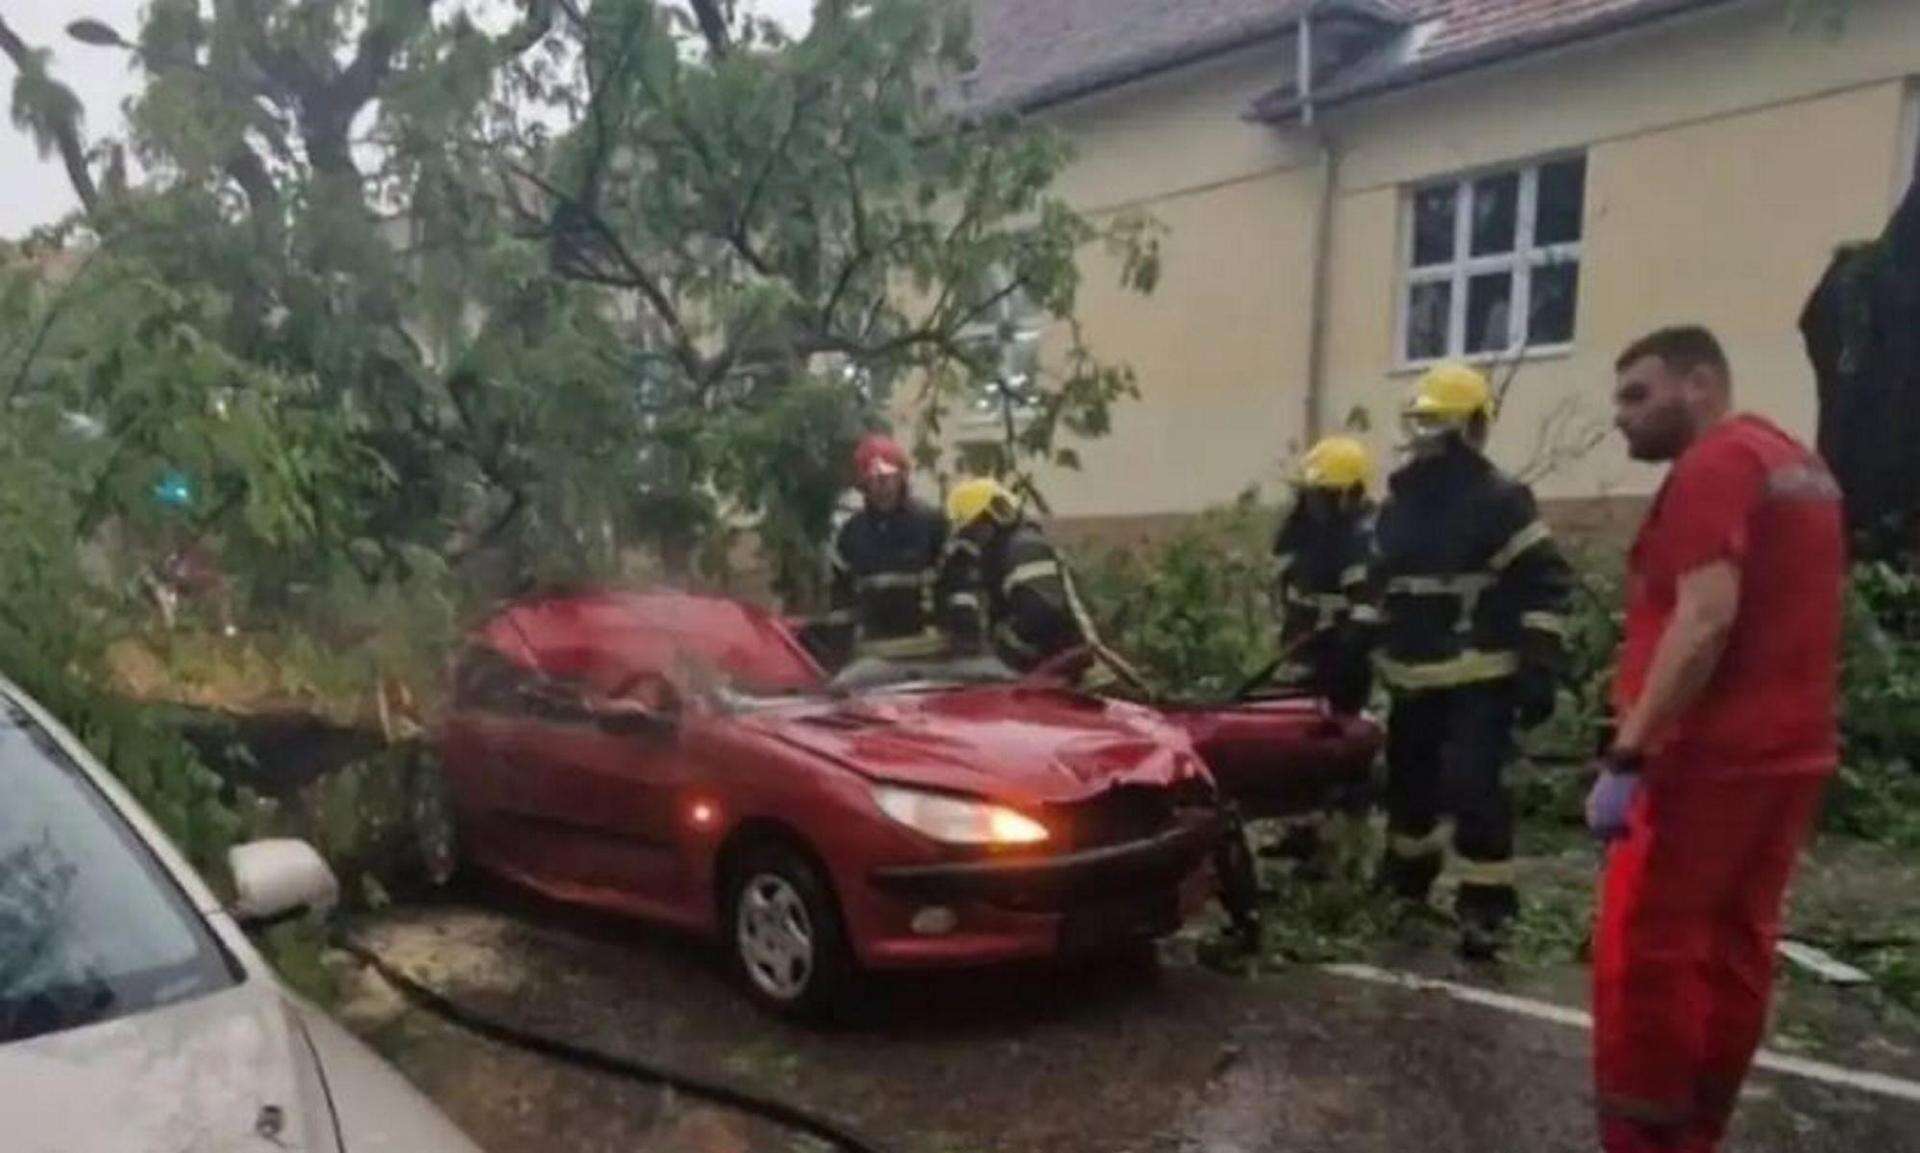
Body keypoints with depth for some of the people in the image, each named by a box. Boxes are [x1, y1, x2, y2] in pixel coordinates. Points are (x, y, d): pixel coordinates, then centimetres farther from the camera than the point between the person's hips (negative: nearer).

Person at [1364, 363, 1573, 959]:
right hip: (1414, 678, 7)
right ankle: (1406, 876, 38)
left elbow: (1545, 582, -10)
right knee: (1407, 778, 16)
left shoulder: (1499, 499, -8)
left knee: (1472, 787, -13)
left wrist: (1538, 667, -15)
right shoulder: (1398, 501, 13)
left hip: (1480, 677, -7)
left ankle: (1487, 903, -1)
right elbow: (1379, 582, 21)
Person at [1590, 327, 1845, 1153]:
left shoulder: (1714, 466, -13)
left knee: (1641, 951, -4)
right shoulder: (1796, 464, 17)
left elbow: (1705, 621, -24)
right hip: (1789, 748, 10)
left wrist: (1625, 756, -24)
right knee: (1734, 945, 13)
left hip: (1713, 755, -10)